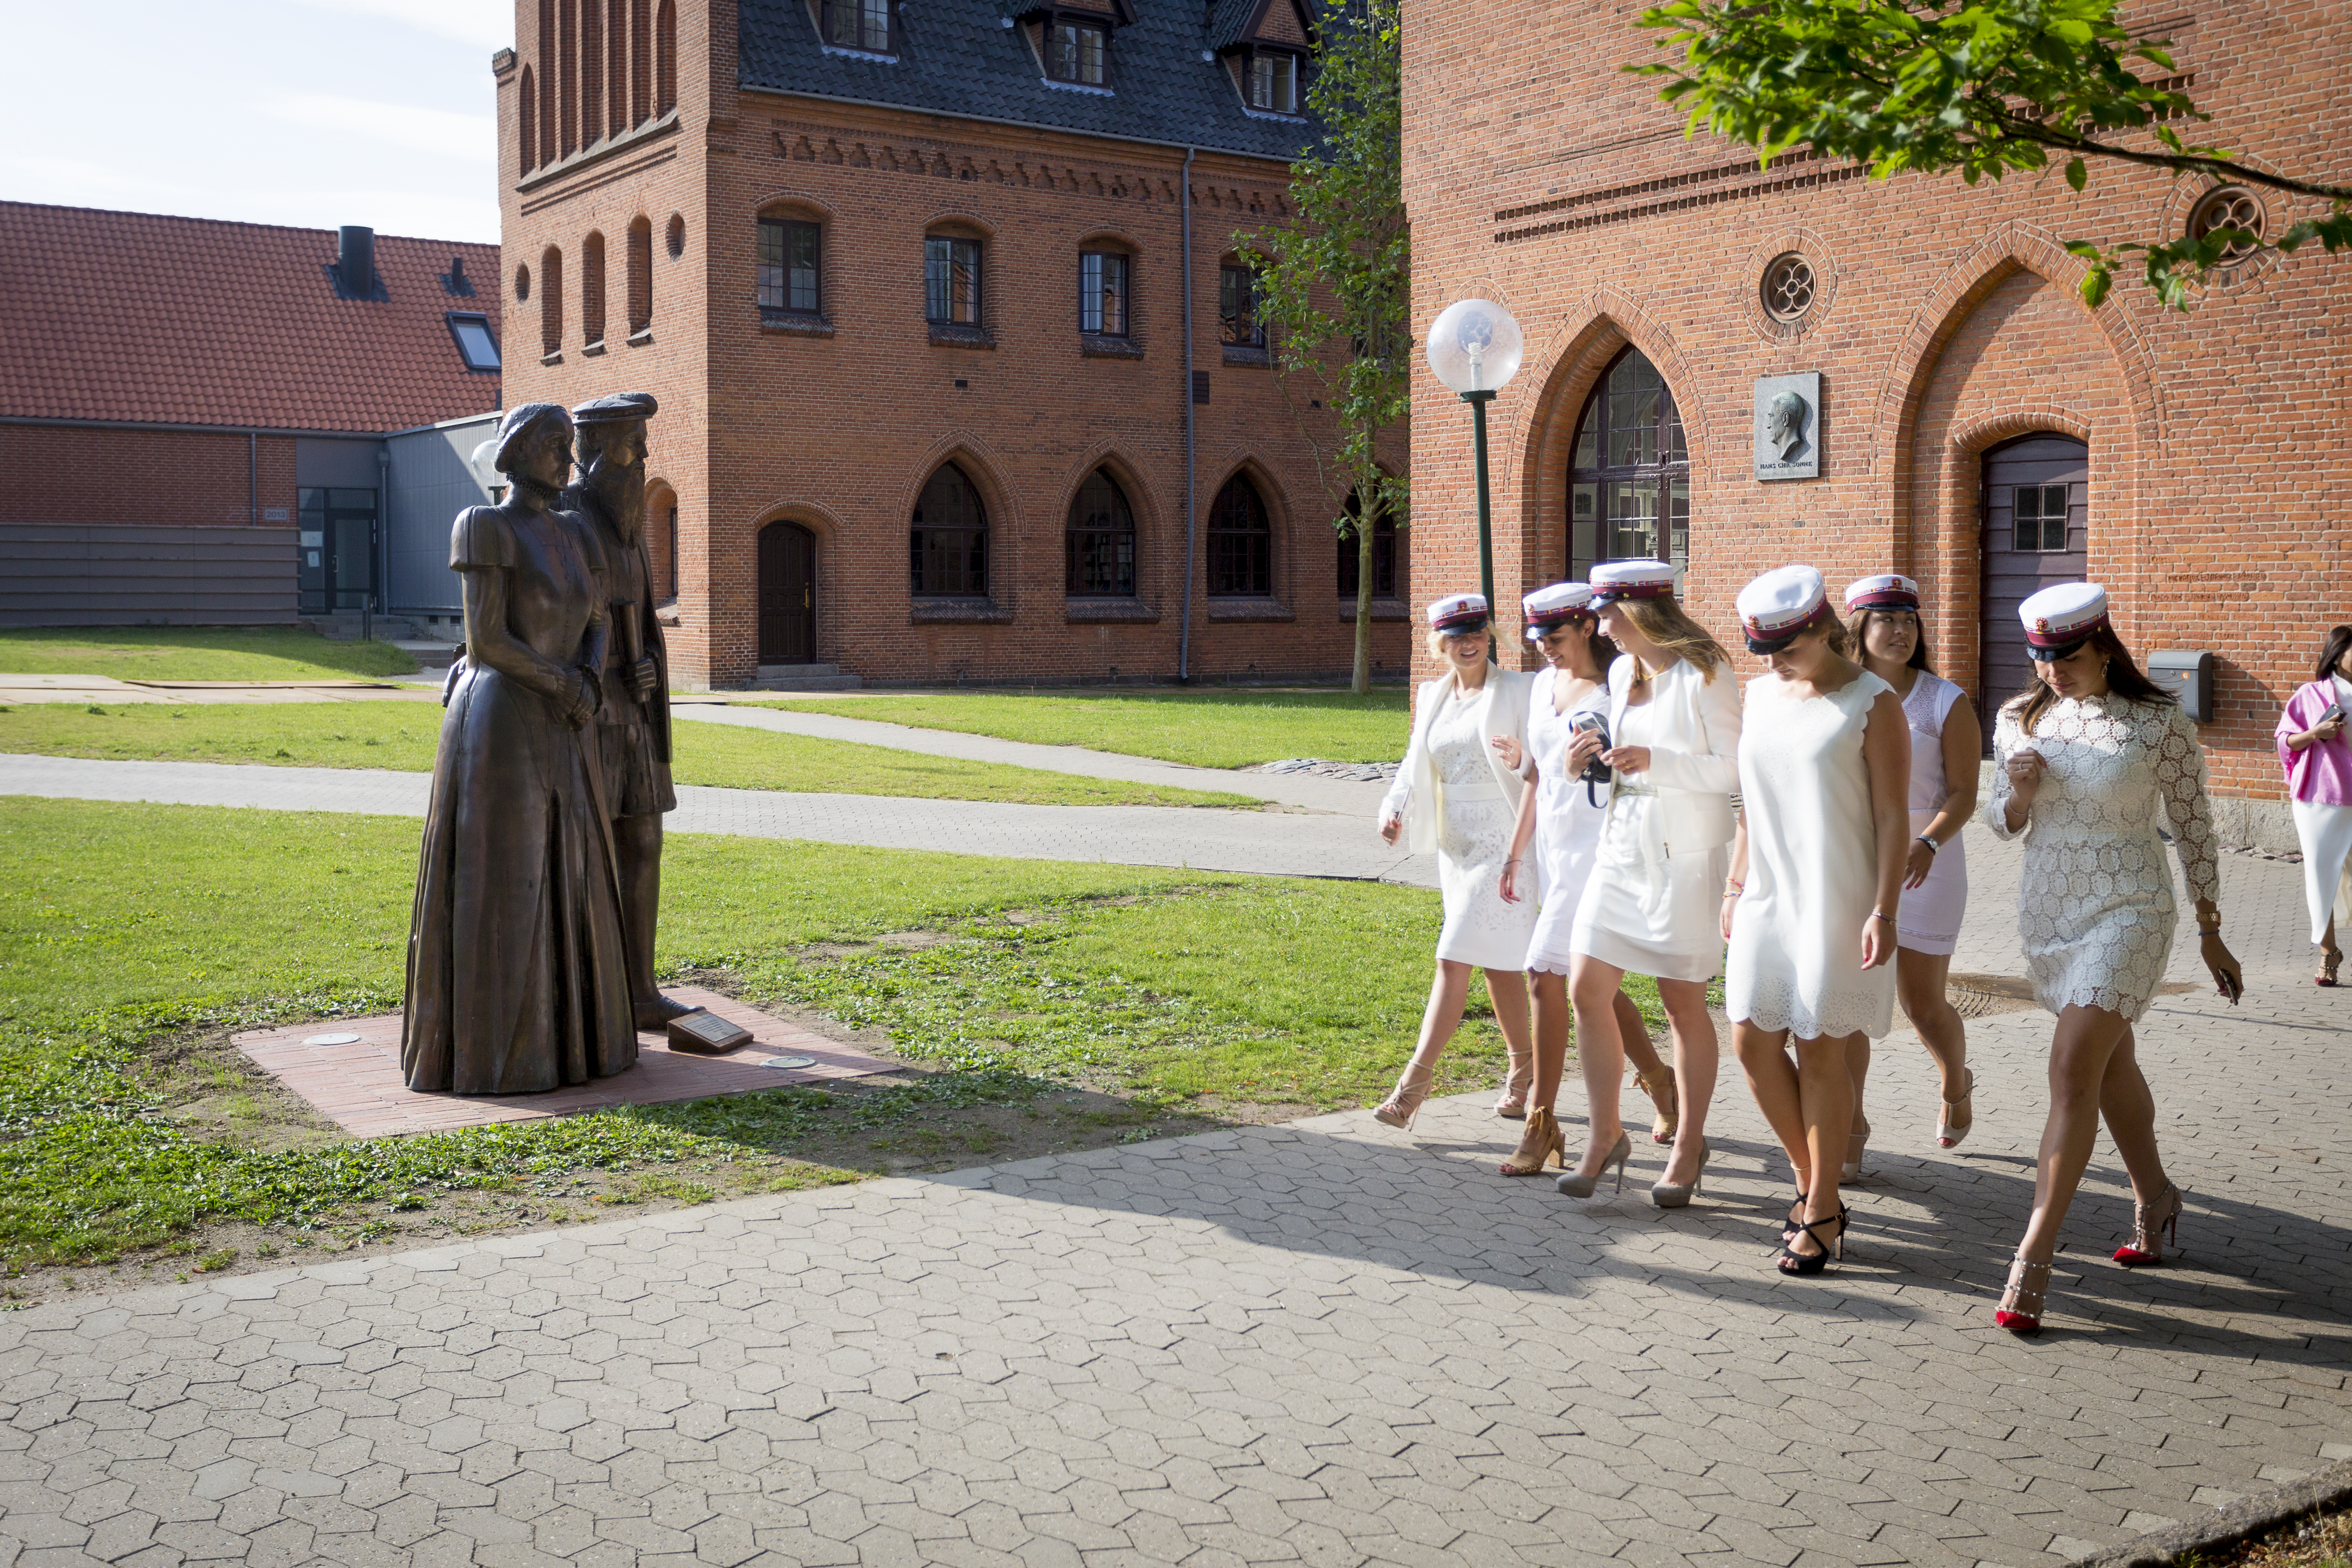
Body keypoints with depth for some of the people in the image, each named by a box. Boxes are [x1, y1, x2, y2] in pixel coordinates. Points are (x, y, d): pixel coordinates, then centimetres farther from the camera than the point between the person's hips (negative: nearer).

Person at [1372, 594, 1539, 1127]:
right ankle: (1525, 1065, 31)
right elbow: (1415, 764, 15)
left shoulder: (1516, 691, -7)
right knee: (1497, 962, 16)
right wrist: (1395, 810, -2)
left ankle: (1414, 1083, -12)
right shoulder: (1432, 697, 11)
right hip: (1455, 846, 7)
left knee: (1455, 959, -11)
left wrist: (1522, 761, -30)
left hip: (1500, 844, -7)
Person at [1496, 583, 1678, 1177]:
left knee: (1547, 974, -12)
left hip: (1596, 847, -8)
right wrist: (1517, 851, 21)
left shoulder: (1618, 687, -8)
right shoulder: (1542, 686, 14)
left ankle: (1541, 1124, -5)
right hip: (1554, 846, 8)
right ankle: (1660, 1081, 32)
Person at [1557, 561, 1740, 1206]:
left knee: (1683, 1004, 4)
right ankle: (1606, 1134, 16)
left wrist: (1654, 762, -22)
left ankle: (1689, 1143, 20)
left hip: (1683, 855, -7)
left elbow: (1736, 767, -14)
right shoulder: (1621, 674, 12)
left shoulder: (1701, 675, -11)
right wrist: (1592, 761, 2)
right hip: (1622, 845, 7)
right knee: (1586, 990, 2)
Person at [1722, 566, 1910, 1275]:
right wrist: (1736, 885, 15)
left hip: (1837, 901, -6)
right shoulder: (1760, 694, 10)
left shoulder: (1873, 704, -8)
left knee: (1820, 1052, -2)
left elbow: (1892, 817, -10)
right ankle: (1813, 1183, 23)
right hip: (1768, 897, 6)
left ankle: (1821, 1213, 11)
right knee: (1753, 1042, 4)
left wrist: (1883, 911, -16)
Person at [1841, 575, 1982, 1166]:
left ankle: (1957, 1084, 37)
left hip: (1921, 866, -2)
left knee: (1923, 1005, 4)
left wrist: (1927, 844, -25)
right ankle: (1851, 1126, 11)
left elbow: (1963, 794, -8)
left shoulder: (1946, 703, -6)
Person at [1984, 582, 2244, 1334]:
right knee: (2109, 1062, 20)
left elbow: (2193, 829, -2)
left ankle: (2034, 1256, -13)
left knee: (2073, 1072, -15)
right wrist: (2017, 792, -13)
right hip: (2047, 909, 5)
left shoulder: (2160, 724, -10)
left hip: (2127, 913, -5)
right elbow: (2004, 822, 11)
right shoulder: (2020, 719, 2)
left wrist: (2212, 935, 4)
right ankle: (2154, 1196, 41)